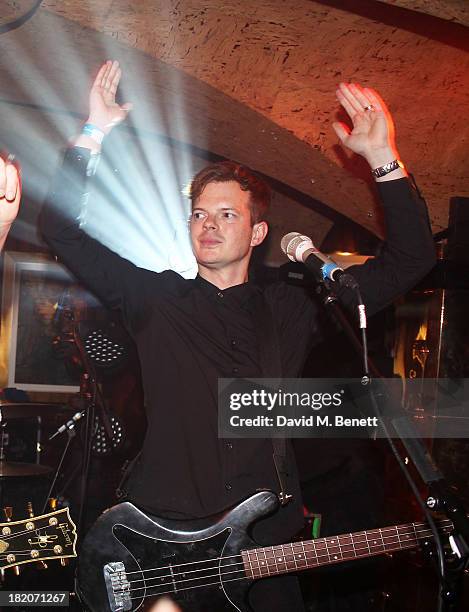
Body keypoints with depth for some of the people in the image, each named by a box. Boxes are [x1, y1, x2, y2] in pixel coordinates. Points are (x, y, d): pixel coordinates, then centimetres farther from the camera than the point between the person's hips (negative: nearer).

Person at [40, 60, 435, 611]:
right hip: (159, 541, -1)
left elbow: (408, 260, 6)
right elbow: (61, 229, -1)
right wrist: (95, 134, -8)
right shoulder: (154, 295, 5)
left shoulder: (291, 308, 8)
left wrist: (383, 159, -4)